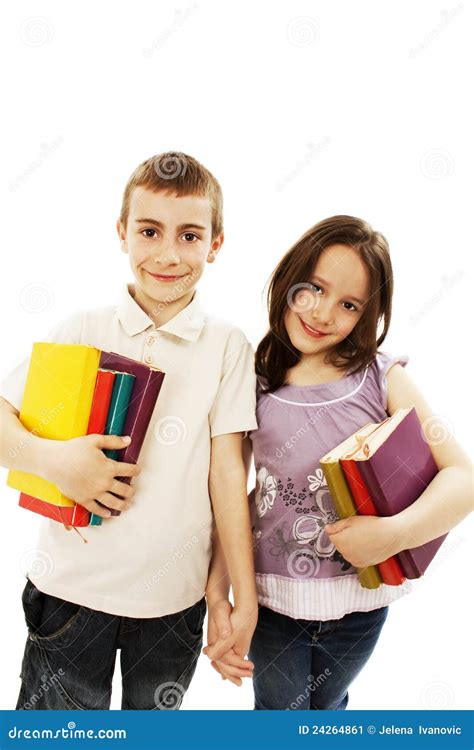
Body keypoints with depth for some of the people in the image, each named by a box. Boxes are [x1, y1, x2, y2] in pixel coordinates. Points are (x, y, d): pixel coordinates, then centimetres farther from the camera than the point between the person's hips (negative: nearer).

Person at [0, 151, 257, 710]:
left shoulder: (227, 347, -6)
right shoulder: (83, 331, -5)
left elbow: (228, 472, -6)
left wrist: (244, 599, -5)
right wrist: (52, 459, -26)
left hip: (176, 599, 1)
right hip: (73, 587, 0)